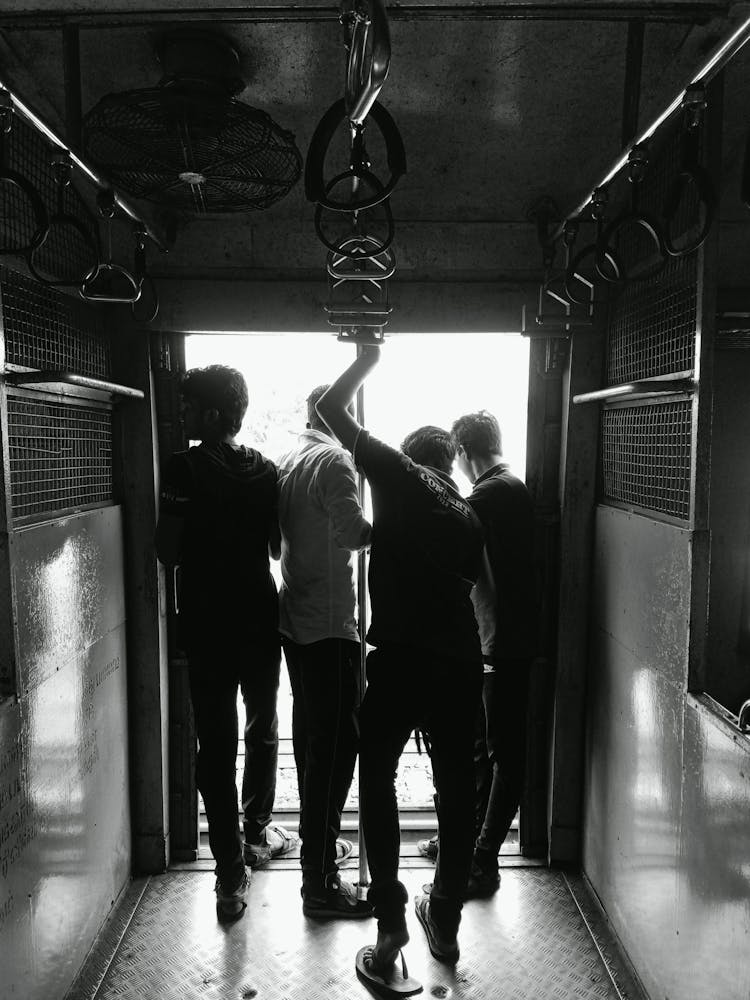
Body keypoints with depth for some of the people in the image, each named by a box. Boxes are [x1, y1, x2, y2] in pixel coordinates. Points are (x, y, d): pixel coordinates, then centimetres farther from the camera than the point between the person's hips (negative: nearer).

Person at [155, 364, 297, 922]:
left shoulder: (184, 469, -13)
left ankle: (231, 876, 9)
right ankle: (258, 832, 37)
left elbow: (168, 553, -14)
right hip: (260, 619, 4)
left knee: (217, 745, 4)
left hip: (207, 624, -3)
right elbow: (278, 545, 7)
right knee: (263, 729, 21)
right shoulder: (266, 470, 0)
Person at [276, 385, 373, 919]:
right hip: (329, 623, -9)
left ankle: (318, 841, 36)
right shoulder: (336, 460, -13)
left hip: (294, 621, 9)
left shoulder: (286, 463, 11)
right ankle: (320, 883, 4)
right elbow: (350, 532, -25)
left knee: (311, 735, 20)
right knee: (337, 744, -3)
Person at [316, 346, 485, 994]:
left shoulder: (399, 473, 2)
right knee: (456, 788, 17)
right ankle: (446, 923, 32)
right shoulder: (469, 516, 16)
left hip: (400, 658, -4)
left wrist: (368, 358, 18)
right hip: (460, 663, 5)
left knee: (377, 779, 12)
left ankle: (391, 934, 11)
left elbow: (330, 408, 6)